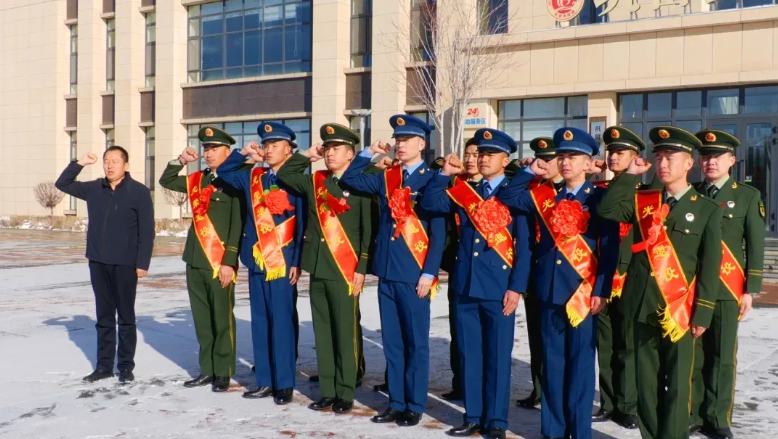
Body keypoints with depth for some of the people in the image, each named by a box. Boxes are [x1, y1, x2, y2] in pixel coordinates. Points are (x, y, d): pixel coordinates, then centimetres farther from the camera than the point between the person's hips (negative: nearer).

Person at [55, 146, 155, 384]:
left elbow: (146, 231, -8)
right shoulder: (94, 189, 7)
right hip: (98, 263, 5)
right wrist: (80, 163, 0)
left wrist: (142, 263, -12)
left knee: (126, 317, 5)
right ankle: (104, 365, 19)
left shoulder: (139, 192, -7)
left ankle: (126, 366, 13)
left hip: (125, 264, -5)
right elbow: (62, 184, 15)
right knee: (104, 317, 11)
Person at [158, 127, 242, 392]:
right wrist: (181, 161, 9)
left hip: (220, 263, -7)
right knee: (201, 319, 13)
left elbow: (238, 224, -12)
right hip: (195, 261, 7)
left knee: (222, 319, 3)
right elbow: (166, 181, 26)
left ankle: (223, 373, 14)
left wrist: (229, 261, -16)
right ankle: (207, 369, 23)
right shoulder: (198, 180, 12)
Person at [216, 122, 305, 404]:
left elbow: (302, 224, -7)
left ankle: (284, 384, 6)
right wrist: (244, 154, 7)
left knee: (282, 323, -2)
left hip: (283, 263, -6)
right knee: (260, 322, 10)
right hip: (257, 262, 6)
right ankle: (265, 381, 19)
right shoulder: (253, 177, 12)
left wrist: (297, 262, -12)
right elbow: (223, 173, 23)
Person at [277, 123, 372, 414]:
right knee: (323, 332, 10)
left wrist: (362, 269, -13)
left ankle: (345, 394, 12)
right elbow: (284, 174, 20)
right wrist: (308, 155, 9)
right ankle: (327, 391, 19)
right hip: (317, 269, 6)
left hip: (345, 270, -5)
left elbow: (369, 230, -8)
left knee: (345, 332, 2)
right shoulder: (315, 181, 11)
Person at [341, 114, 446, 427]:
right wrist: (369, 153, 7)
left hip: (414, 275, -5)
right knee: (392, 342, 11)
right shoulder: (386, 178, 11)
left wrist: (429, 273, -14)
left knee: (416, 343, 4)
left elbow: (439, 232, -8)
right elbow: (350, 179, 18)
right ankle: (396, 403, 21)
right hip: (387, 272, 5)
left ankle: (415, 406, 14)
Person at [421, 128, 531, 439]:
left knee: (497, 356, 4)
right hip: (465, 285, 4)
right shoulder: (464, 191, 11)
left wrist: (516, 287, -11)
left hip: (498, 287, -4)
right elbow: (429, 204, 5)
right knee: (469, 354, 11)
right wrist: (445, 174, -3)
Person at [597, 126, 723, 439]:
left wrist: (703, 313, -8)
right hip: (643, 307, 3)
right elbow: (606, 210, -4)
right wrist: (629, 175, -4)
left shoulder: (707, 209, 0)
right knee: (646, 383, 10)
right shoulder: (642, 201, 10)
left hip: (680, 309, -3)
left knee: (676, 385, 4)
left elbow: (710, 267, -3)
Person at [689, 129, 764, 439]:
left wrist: (750, 290, -4)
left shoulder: (747, 196, 4)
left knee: (722, 356, 3)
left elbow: (755, 247, 1)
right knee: (694, 353, 5)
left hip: (727, 288, -2)